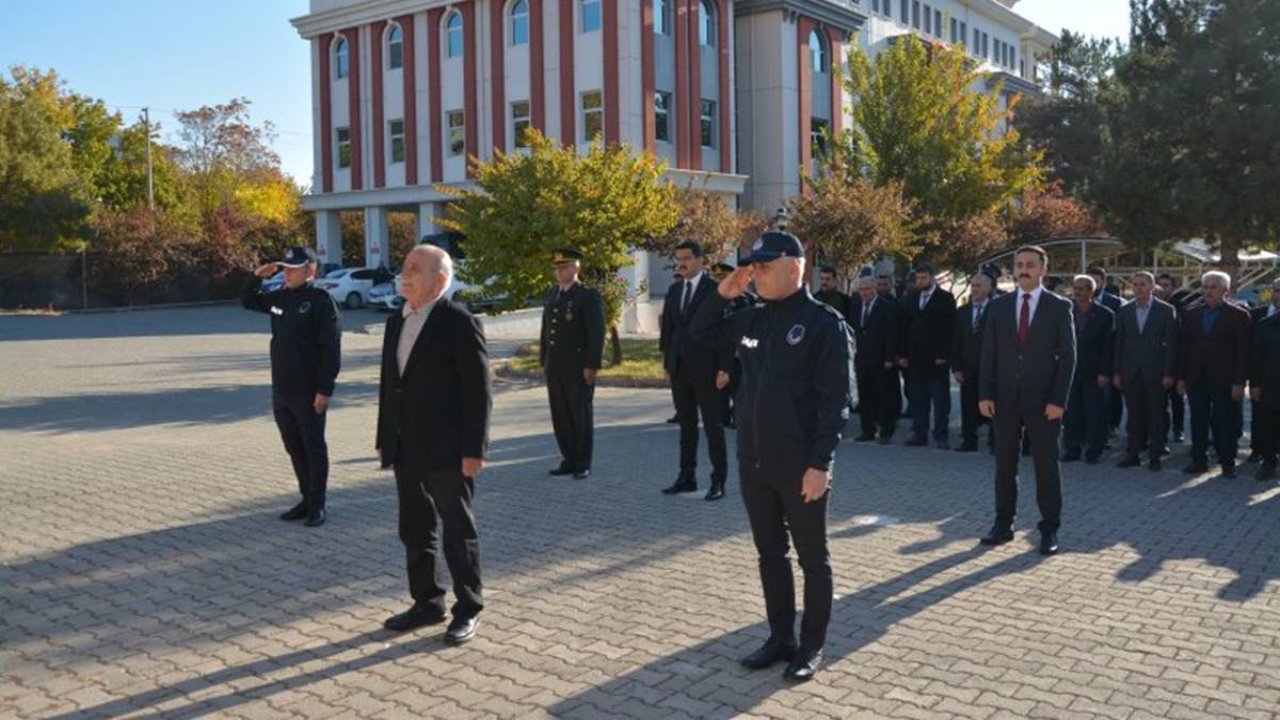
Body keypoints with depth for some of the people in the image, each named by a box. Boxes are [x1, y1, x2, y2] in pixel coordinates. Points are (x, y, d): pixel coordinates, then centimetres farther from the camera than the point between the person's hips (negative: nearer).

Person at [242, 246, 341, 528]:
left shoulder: (321, 301, -12)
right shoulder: (280, 298, 11)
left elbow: (331, 349, -16)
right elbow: (247, 302, 27)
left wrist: (325, 389, -20)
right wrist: (257, 277, 7)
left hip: (309, 392, -7)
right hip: (281, 390, 7)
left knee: (314, 449, 3)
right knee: (294, 448, 14)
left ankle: (317, 505, 12)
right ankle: (306, 499, 26)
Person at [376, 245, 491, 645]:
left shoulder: (460, 324, -12)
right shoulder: (397, 322, 11)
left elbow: (478, 392, -14)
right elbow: (388, 383, 15)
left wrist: (473, 450, -16)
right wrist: (384, 439, 13)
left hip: (447, 451, -7)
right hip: (407, 451, 7)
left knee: (458, 532, 4)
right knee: (416, 531, 15)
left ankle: (467, 610, 17)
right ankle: (427, 603, 29)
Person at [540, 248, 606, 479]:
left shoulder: (588, 296, -8)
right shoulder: (551, 294, 13)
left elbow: (597, 333, -12)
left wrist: (592, 366, -16)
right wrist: (544, 359, 13)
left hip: (579, 367, -6)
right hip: (555, 367, 6)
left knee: (581, 416, 2)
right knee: (560, 416, 9)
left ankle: (583, 464, 11)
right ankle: (569, 460, 19)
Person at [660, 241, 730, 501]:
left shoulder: (714, 290, -7)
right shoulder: (673, 291, 11)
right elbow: (668, 329, 14)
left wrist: (723, 368, -13)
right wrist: (667, 363, 11)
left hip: (705, 368, -6)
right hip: (679, 368, 6)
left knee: (712, 426, 0)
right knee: (686, 425, 11)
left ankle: (718, 481, 6)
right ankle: (687, 477, 18)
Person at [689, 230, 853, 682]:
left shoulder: (824, 323, -11)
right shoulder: (753, 319, 8)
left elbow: (836, 398, -14)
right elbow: (701, 334, 21)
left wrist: (820, 463, -19)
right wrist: (722, 295, 3)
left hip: (801, 466, -6)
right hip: (753, 462, 7)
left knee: (812, 557, 8)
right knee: (769, 553, 16)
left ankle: (812, 646, 21)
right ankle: (780, 637, 29)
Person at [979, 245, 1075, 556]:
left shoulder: (1060, 307, -1)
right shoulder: (999, 305, 6)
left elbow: (1068, 355, -3)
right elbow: (989, 352, 6)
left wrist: (1058, 400, -11)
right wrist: (985, 394, -2)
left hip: (1043, 401, -2)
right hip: (1005, 399, 3)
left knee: (1047, 466, 4)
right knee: (1004, 465, 9)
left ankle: (1050, 530, 13)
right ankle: (1003, 525, 18)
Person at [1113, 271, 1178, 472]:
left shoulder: (1166, 310, -2)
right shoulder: (1125, 310, 7)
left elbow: (1171, 344, -3)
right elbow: (1119, 343, 8)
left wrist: (1169, 373, -8)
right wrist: (1117, 372, 4)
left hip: (1155, 371, -2)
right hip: (1131, 372, 3)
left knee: (1156, 415, 3)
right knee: (1134, 415, 7)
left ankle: (1155, 455, 11)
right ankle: (1133, 453, 13)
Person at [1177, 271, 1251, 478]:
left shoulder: (1238, 316, -2)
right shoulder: (1192, 315, 10)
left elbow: (1243, 352, -5)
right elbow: (1183, 348, 10)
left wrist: (1239, 383, -10)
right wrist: (1181, 377, 5)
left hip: (1223, 381, -4)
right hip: (1196, 381, 4)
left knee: (1224, 423, 0)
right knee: (1198, 422, 8)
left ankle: (1227, 464, 9)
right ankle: (1199, 461, 16)